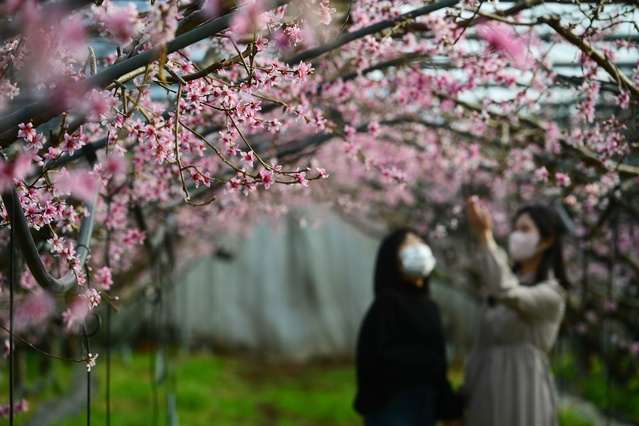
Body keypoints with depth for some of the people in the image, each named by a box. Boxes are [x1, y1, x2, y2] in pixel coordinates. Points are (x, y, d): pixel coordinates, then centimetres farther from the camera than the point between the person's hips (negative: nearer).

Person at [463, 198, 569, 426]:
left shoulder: (551, 293, -8)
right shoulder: (500, 286, 15)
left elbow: (507, 291, -28)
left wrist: (485, 235, -27)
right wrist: (467, 392, 14)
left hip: (522, 392, -7)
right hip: (487, 393, 7)